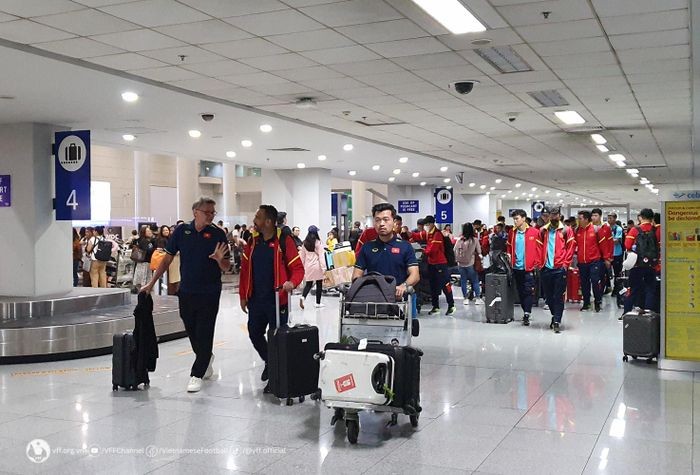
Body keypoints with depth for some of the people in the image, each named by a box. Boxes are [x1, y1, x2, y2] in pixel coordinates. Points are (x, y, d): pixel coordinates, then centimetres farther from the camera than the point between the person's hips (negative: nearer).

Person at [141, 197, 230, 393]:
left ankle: (196, 375, 8)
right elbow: (167, 259, 6)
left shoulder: (217, 234, -4)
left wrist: (220, 259, -25)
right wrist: (151, 283, 3)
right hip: (186, 292, 3)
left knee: (204, 334, -2)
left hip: (209, 293, -3)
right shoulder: (182, 231, 1)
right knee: (191, 332, 14)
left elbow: (226, 267, -2)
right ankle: (207, 359, 40)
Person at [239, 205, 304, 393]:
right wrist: (243, 296, 9)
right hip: (256, 299, 6)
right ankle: (270, 363, 38)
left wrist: (292, 282, -29)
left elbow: (297, 268, -10)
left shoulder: (284, 241, -11)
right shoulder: (253, 241, 6)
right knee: (254, 334, 14)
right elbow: (245, 269, 10)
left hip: (277, 300, -6)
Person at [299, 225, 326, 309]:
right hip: (317, 266, -4)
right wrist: (323, 267, -10)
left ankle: (303, 297, -14)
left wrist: (303, 266, 18)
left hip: (308, 266, 4)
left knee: (308, 284, 10)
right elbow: (321, 256, -11)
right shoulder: (318, 243, -9)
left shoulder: (305, 243, 4)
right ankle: (318, 303, 12)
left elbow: (302, 256, 9)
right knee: (319, 284, 8)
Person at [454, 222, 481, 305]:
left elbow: (455, 250, 1)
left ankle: (466, 298, 16)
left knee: (463, 281, 12)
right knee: (475, 280, 11)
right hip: (470, 264, -2)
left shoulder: (459, 240, -6)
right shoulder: (475, 240, -11)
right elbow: (479, 251, -4)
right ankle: (477, 298, 13)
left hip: (461, 264, 2)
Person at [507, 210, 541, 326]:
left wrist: (536, 263, -9)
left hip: (529, 268, -5)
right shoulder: (512, 233, 7)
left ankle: (527, 315, -5)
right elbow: (509, 248, 14)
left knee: (528, 291, -6)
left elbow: (539, 248, -5)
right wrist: (509, 259, 2)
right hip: (516, 267, 5)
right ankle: (526, 313, 22)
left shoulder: (534, 232, -6)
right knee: (520, 292, 11)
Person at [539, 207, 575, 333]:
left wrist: (566, 263, -7)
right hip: (546, 268, 4)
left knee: (558, 297, -3)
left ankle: (557, 321, -1)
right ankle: (556, 316, 29)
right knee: (548, 296, 11)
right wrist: (540, 263, 3)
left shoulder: (566, 230, 1)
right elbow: (539, 247, 11)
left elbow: (571, 247, -1)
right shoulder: (543, 230, 9)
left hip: (560, 268, -3)